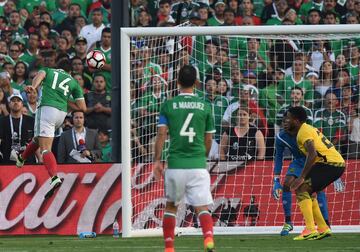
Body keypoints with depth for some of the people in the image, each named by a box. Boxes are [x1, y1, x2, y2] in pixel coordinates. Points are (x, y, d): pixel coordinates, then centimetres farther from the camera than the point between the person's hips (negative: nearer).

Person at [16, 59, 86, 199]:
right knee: (38, 138, 30)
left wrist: (33, 86, -25)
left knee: (45, 148, -14)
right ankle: (21, 159, 47)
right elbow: (83, 107, 17)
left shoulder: (48, 71, 21)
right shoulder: (73, 82, 24)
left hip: (47, 108, -4)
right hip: (62, 113, 4)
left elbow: (40, 74, -6)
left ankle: (54, 177, -30)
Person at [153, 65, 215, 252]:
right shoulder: (204, 106, 5)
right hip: (198, 165, 0)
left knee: (171, 206, 16)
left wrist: (157, 160, 2)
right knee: (202, 207, -3)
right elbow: (208, 139, 9)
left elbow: (162, 134, -3)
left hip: (175, 164, 0)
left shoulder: (169, 105, 2)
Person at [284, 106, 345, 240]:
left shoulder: (304, 132, -10)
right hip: (338, 163, 10)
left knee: (301, 189, -12)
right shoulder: (309, 129, 20)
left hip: (330, 163, -10)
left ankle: (310, 230, -20)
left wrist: (301, 178, -24)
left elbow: (312, 155, -23)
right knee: (307, 192, 19)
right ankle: (323, 229, 19)